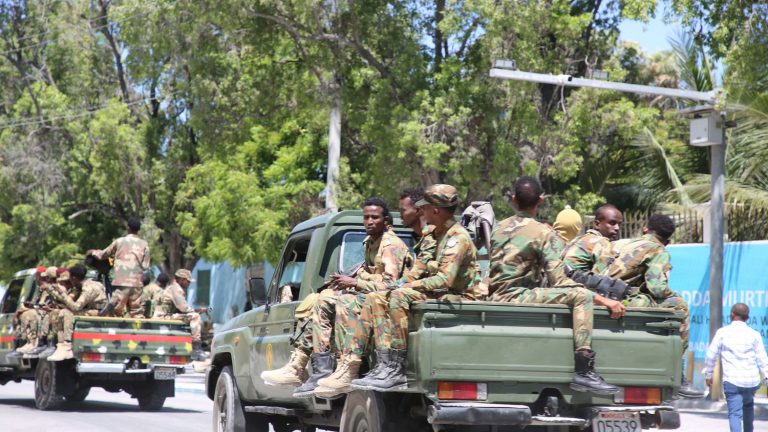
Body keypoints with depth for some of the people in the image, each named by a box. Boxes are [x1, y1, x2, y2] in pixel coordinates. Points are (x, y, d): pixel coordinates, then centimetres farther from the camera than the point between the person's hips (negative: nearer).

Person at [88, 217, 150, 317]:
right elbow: (145, 266, 4)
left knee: (117, 310, -4)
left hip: (121, 282, -2)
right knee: (136, 312, 7)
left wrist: (93, 252, 37)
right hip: (137, 283, 2)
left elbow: (103, 254, 17)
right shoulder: (144, 245, 5)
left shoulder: (119, 241, 4)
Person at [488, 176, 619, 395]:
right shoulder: (544, 233, -7)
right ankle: (584, 371, -29)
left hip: (496, 299, 8)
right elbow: (558, 281, -14)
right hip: (518, 297, -8)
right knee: (582, 296, -16)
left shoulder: (499, 228, 13)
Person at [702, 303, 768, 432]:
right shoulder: (754, 335, 3)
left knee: (735, 413, -3)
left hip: (731, 381, -3)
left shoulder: (722, 332, 0)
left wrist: (708, 375, 16)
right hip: (752, 381, 3)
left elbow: (711, 355, 3)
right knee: (748, 405, 29)